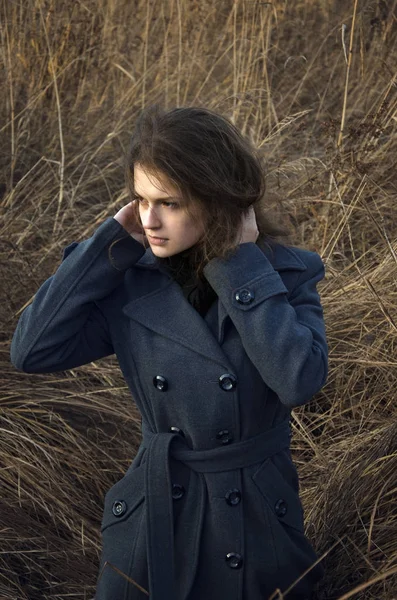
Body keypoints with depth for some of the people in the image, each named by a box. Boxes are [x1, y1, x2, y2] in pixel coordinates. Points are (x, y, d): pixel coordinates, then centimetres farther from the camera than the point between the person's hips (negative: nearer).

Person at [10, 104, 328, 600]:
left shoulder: (287, 274, -12)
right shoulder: (132, 281, -8)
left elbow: (300, 380, -29)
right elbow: (32, 350, -17)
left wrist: (241, 262, -24)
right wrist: (115, 240, -17)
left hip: (256, 521, -1)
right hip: (154, 518, 1)